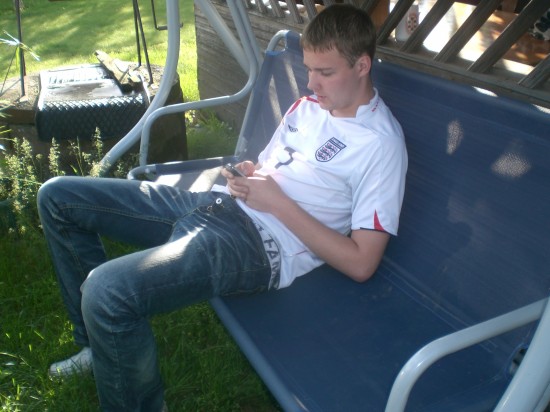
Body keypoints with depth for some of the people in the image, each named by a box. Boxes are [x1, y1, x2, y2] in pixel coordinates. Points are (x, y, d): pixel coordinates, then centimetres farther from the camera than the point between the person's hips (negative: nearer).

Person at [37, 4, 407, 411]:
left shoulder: (381, 143, -10)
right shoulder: (310, 105, 15)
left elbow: (361, 263, -15)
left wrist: (276, 201, -15)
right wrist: (248, 175, 0)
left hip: (261, 243, -9)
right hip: (216, 203, 9)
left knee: (106, 291, -32)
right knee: (58, 197, 8)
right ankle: (101, 344, 19)